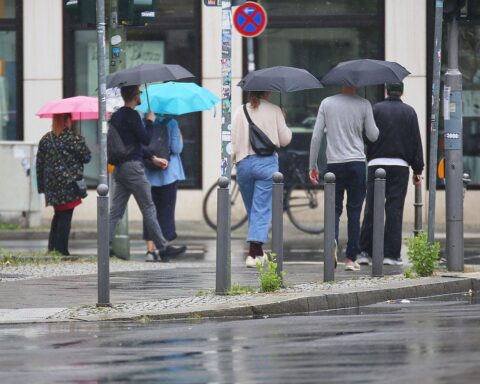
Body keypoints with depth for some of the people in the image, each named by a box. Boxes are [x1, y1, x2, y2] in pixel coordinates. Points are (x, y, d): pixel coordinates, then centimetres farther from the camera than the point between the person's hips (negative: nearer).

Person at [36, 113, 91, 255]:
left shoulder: (45, 139, 6)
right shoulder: (73, 138, -10)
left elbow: (40, 164, 8)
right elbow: (86, 157, -6)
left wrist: (41, 185, 14)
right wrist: (82, 143, 13)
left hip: (51, 184, 5)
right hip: (69, 183, -5)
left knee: (58, 215, 19)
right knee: (65, 216, -1)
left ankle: (52, 247, 17)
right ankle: (61, 249, -4)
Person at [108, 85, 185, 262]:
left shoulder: (116, 116, 15)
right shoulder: (132, 115, -13)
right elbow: (146, 139, -16)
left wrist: (152, 158, 24)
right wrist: (150, 121, 0)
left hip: (119, 167, 8)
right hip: (133, 167, -8)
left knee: (116, 210, 6)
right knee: (149, 210, -2)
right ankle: (163, 248, 2)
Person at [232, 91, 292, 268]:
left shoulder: (240, 111, 4)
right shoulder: (274, 110, -1)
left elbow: (233, 140, 0)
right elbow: (284, 139, 4)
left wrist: (232, 160, 10)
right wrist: (288, 130, 23)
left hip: (244, 163, 3)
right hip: (266, 162, -3)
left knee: (252, 209, 15)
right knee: (261, 209, -3)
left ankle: (258, 252, 23)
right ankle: (253, 253, -15)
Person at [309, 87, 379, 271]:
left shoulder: (327, 103, 4)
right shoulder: (363, 104, -2)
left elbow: (316, 136, 3)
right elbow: (373, 136, 2)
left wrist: (312, 166, 9)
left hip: (334, 163, 1)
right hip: (357, 162, -1)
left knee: (335, 207, 8)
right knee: (354, 210, 5)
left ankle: (332, 237, -23)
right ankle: (351, 258, 3)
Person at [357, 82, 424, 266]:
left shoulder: (376, 109, 2)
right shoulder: (409, 112, 4)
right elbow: (416, 142, 4)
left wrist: (366, 159, 7)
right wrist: (418, 170, 8)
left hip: (376, 163, 0)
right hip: (400, 165, 0)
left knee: (371, 209, 4)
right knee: (395, 210, 0)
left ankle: (364, 252, 3)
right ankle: (391, 254, -2)